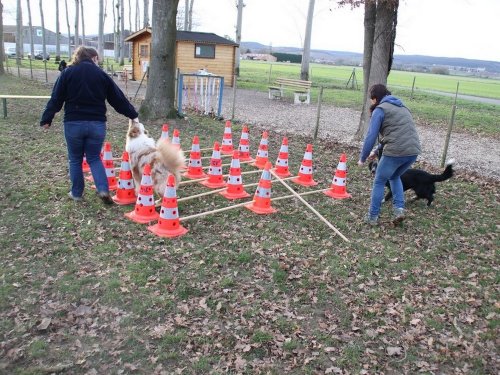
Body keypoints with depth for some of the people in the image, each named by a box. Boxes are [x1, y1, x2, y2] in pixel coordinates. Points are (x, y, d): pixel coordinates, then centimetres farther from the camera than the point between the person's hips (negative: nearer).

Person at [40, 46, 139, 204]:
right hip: (97, 124, 1)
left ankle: (76, 193, 23)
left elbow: (56, 99, 0)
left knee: (75, 160, 15)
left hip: (73, 123, -1)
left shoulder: (67, 73, 2)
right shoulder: (101, 74, 3)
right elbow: (118, 98, 8)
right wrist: (133, 115, 16)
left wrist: (46, 119, 6)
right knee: (94, 158, 15)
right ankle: (103, 189, -2)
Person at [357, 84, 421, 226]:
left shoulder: (380, 109, 1)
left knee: (379, 182, 13)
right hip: (413, 151, 7)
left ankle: (373, 216, 18)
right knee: (394, 177, 30)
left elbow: (371, 136, -6)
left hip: (396, 152, -7)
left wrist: (362, 158, 4)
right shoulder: (402, 107, 25)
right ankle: (399, 209, 18)